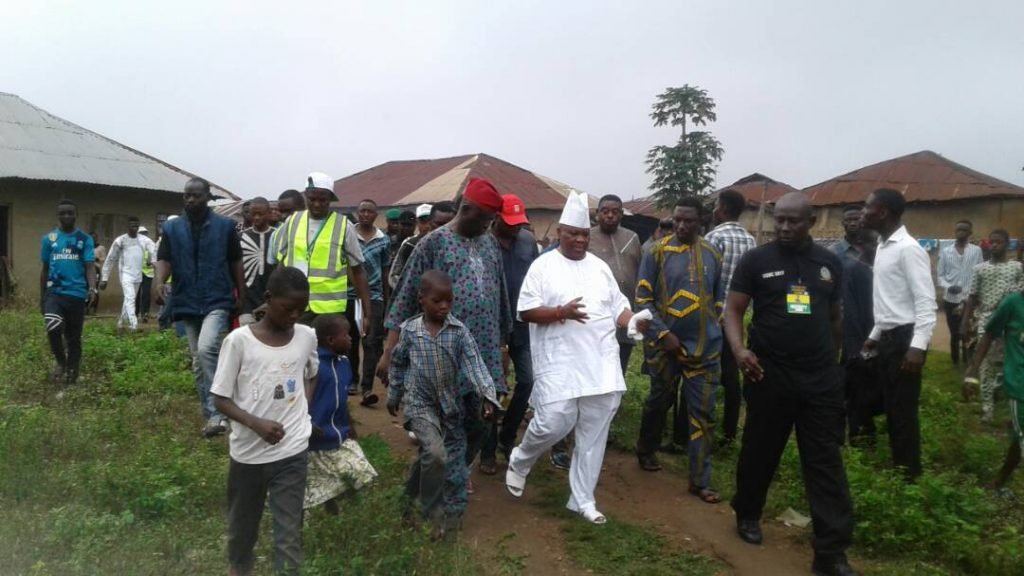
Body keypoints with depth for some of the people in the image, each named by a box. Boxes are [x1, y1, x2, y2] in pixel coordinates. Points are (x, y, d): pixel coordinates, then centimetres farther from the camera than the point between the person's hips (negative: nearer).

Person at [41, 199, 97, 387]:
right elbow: (45, 269, 13)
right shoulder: (48, 238, 6)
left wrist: (92, 289, -23)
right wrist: (41, 297, 15)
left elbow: (90, 266, -5)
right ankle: (61, 362, 4)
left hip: (76, 294, -1)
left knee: (73, 336, 8)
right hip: (54, 292, 1)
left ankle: (71, 371, 24)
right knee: (53, 328, -21)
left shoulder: (84, 239, 1)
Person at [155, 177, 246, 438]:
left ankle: (217, 412, -18)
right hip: (188, 303, 4)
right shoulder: (172, 227, 7)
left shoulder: (225, 225, 1)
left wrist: (241, 296, 1)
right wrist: (159, 281, -23)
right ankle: (212, 414, 22)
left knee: (207, 348, -26)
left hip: (218, 301, -4)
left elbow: (236, 262, 4)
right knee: (198, 361, 10)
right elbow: (164, 259, -2)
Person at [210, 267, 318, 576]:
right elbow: (221, 399, -8)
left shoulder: (307, 336, -3)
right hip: (248, 453, -1)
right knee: (242, 526, 21)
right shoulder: (238, 340, -13)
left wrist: (303, 408, 1)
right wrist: (256, 424, -23)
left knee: (290, 533, 3)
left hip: (292, 452, 1)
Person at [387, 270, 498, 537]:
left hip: (452, 404, 2)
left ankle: (453, 511, 31)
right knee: (435, 454, -20)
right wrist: (394, 396, 15)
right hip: (420, 403, -2)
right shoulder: (409, 330, -7)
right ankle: (432, 509, 3)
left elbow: (474, 364, -17)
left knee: (455, 457, 10)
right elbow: (397, 363, 8)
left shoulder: (459, 331, -9)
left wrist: (487, 395, -30)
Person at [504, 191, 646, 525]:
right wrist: (561, 312, -21)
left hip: (601, 362, 5)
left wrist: (633, 323, -7)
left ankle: (582, 499, 21)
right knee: (554, 423, -12)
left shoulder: (600, 267, 13)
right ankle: (519, 461, 21)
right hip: (559, 362, -5)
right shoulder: (543, 265, -2)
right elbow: (526, 311, -7)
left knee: (594, 431, 7)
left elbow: (619, 307, 14)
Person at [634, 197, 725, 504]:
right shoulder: (658, 253, -7)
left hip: (704, 347, 2)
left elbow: (719, 299, 15)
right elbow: (642, 298, -8)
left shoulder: (713, 256, 3)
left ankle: (700, 480, 11)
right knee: (659, 402, 15)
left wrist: (712, 329, 6)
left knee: (703, 413, 3)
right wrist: (663, 334, -15)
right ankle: (646, 450, 39)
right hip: (666, 344, -2)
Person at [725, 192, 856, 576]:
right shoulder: (756, 260, -3)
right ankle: (748, 514, 36)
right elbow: (734, 310, -4)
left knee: (826, 462, 3)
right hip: (769, 375, -2)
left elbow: (835, 317, 17)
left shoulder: (830, 263, 7)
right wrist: (739, 348, -22)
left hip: (820, 378, 2)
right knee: (760, 451, 12)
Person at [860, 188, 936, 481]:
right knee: (891, 408, 15)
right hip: (887, 339, 9)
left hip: (904, 339, -9)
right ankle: (897, 467, 27)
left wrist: (918, 346, -26)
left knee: (904, 411, 0)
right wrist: (875, 335, 21)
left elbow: (926, 301, -20)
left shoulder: (908, 249, -15)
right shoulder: (883, 247, 13)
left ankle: (910, 475, 13)